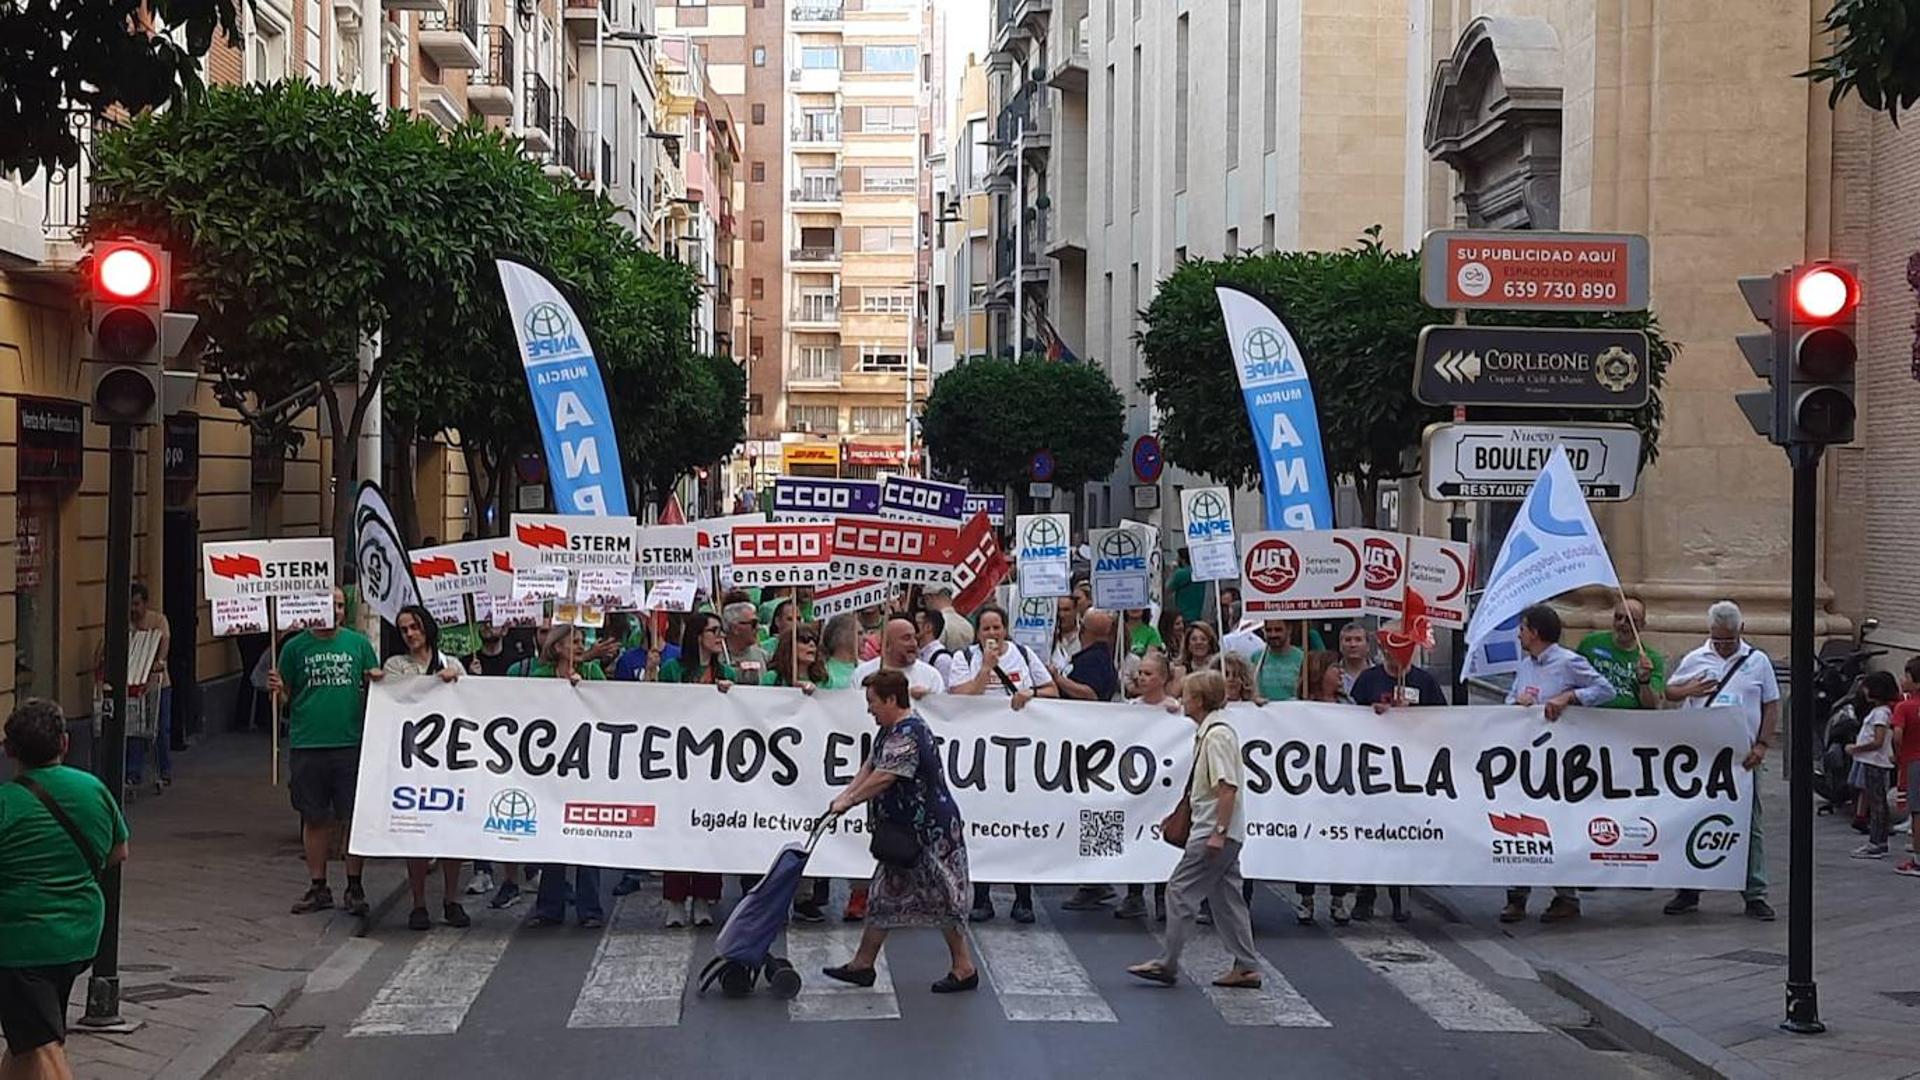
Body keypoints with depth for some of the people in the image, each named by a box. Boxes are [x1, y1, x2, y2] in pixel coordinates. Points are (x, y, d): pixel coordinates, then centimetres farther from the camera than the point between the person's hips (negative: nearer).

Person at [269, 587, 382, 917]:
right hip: (306, 745, 0)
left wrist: (378, 680, -10)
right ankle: (318, 887, 18)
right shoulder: (295, 647, 5)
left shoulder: (359, 644, 7)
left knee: (355, 817, 1)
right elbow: (286, 696, 9)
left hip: (351, 743, 0)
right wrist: (277, 689, -12)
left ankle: (355, 887, 12)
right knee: (315, 819, 8)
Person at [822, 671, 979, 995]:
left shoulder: (908, 734, -22)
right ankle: (862, 964, 22)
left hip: (929, 831, -11)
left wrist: (849, 801, -19)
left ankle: (965, 969, 7)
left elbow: (884, 777, -27)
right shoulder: (892, 730, 12)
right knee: (885, 895, 14)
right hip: (906, 830, 11)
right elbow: (871, 766, 12)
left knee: (941, 898, -2)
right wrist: (846, 793, -3)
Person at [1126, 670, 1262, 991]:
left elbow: (1228, 787, -22)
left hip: (1213, 833, -10)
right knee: (1226, 897, 11)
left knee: (1181, 891, -7)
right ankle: (1246, 967, 13)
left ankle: (1166, 963, -4)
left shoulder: (1216, 735, -17)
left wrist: (1218, 832, -23)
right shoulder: (1208, 732, 15)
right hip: (1220, 833, 10)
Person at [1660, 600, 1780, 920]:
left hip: (1743, 757, -1)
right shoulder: (1694, 660, 8)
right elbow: (1669, 692, 16)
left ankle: (1755, 895, 7)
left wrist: (1762, 745, -5)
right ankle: (1689, 891, 12)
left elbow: (1771, 708, 6)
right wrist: (1689, 690, -6)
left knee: (1749, 827, 2)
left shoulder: (1758, 662, 7)